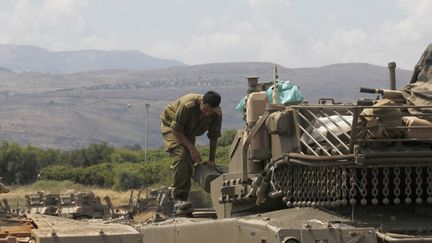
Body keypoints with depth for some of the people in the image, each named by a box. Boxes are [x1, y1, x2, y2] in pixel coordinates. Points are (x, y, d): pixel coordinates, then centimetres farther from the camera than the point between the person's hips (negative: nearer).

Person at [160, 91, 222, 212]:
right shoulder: (187, 105, -38)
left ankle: (184, 198, 6)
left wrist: (211, 159, -9)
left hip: (188, 132, 6)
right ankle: (179, 199, -31)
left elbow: (214, 137, -8)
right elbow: (176, 129, -29)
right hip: (171, 125, -6)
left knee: (189, 161, -4)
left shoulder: (217, 114, -22)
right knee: (180, 154, -26)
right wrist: (192, 148, -33)